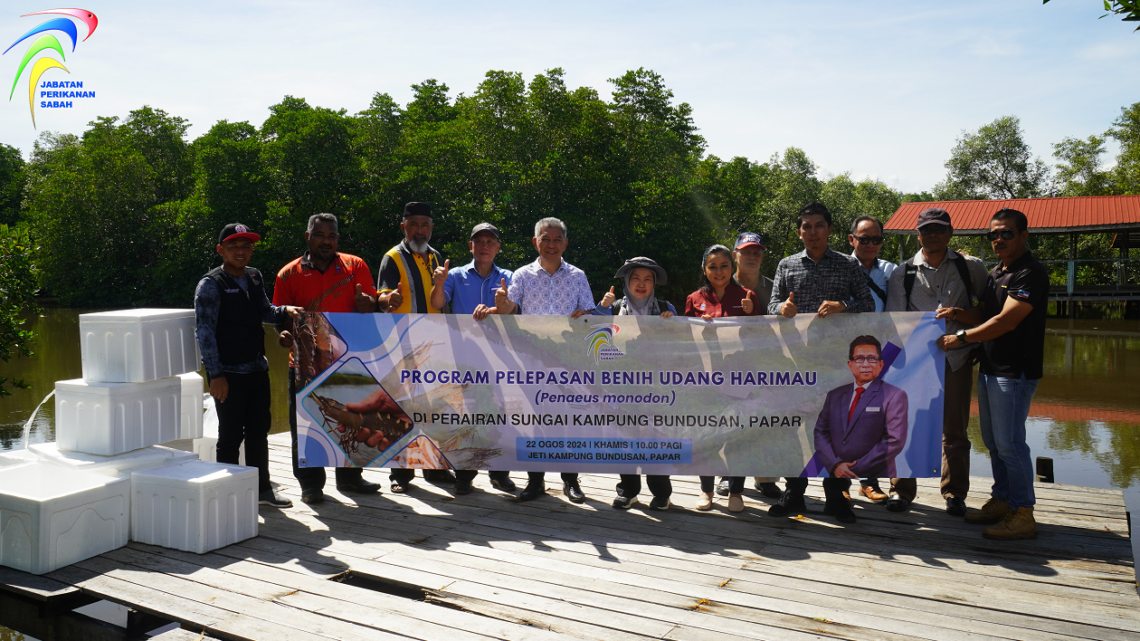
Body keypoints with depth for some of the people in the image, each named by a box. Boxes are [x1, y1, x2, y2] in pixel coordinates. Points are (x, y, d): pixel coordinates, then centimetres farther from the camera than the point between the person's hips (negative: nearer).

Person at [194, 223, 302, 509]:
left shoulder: (254, 277, 11)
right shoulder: (211, 284, -9)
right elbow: (204, 331, -13)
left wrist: (285, 311, 2)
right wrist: (216, 374, -17)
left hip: (258, 369, 7)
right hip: (228, 374, -7)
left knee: (260, 429, 14)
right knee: (231, 434, 1)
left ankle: (262, 488, 28)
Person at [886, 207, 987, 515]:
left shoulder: (972, 267, 8)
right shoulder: (902, 274, 7)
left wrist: (961, 314, -7)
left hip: (957, 357, 0)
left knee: (954, 429, 7)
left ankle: (955, 493, 21)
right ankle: (902, 489, 17)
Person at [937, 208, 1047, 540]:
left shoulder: (1031, 273, -14)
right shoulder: (996, 273, 16)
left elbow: (1006, 321, -21)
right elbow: (983, 314, 18)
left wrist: (961, 337, -18)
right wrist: (958, 313, -2)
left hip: (1015, 372, -9)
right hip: (989, 368, 9)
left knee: (1009, 442, -7)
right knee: (993, 440, 14)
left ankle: (1022, 515, 2)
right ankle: (1001, 501, 25)